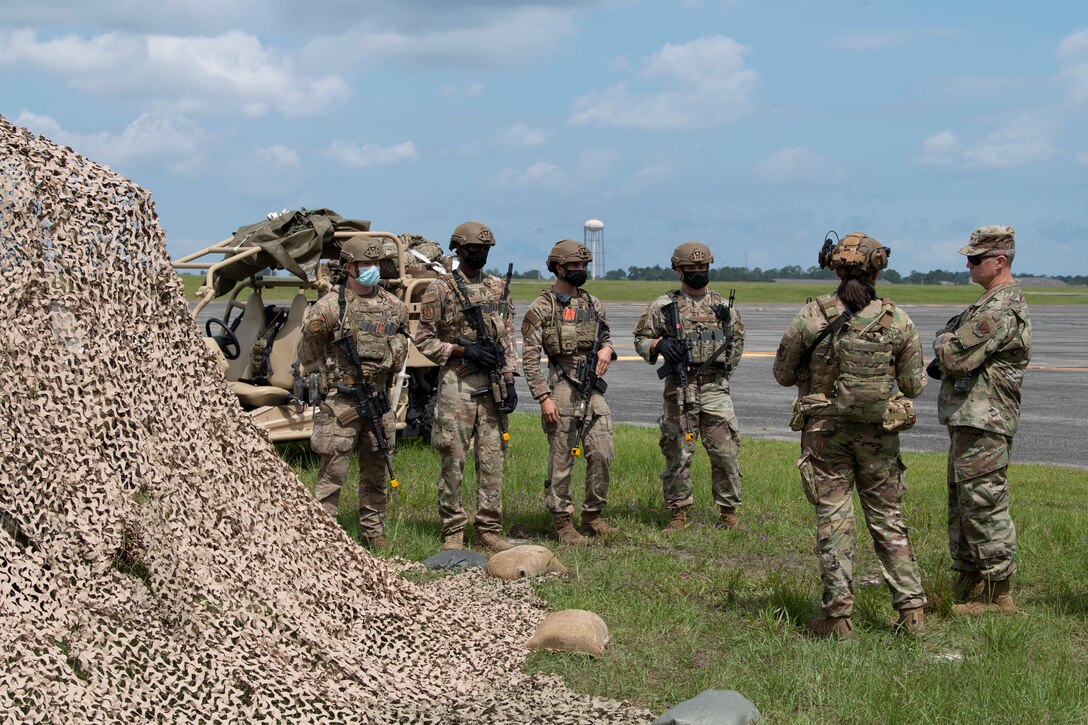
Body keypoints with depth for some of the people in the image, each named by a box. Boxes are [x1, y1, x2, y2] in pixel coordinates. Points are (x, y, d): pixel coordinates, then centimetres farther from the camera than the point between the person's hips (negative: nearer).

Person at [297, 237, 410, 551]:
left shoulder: (394, 306, 7)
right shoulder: (330, 306, -9)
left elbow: (402, 336, 26)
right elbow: (308, 353, 0)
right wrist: (326, 376, 2)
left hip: (378, 399, 5)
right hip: (340, 402, -5)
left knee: (376, 470, 13)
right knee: (334, 469, -5)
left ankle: (373, 531, 24)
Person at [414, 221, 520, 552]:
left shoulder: (499, 288, 13)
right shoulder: (440, 289, -2)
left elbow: (508, 339, 14)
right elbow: (424, 339, -2)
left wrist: (509, 380, 5)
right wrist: (463, 350, -14)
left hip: (493, 383, 4)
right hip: (456, 383, -4)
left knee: (493, 458, 5)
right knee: (453, 458, -2)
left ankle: (489, 528, 12)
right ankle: (453, 531, 6)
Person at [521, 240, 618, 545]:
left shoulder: (593, 304, 13)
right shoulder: (541, 308, -5)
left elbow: (605, 337, 25)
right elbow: (530, 358, -8)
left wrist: (606, 349, 0)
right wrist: (543, 397, -14)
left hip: (594, 390, 5)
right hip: (561, 390, -5)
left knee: (602, 454, 2)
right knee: (562, 460, 0)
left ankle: (592, 516, 17)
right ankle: (562, 522, 9)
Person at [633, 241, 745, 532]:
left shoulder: (723, 305, 12)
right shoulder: (664, 305, 4)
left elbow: (737, 337, 25)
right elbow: (640, 339, 7)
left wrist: (728, 367, 13)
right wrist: (659, 345, -14)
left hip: (715, 388, 2)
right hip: (680, 390, -2)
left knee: (726, 452, 0)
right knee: (678, 453, 1)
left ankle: (729, 511, 11)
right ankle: (678, 513, 12)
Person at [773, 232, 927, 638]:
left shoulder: (811, 317, -9)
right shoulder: (897, 320, -6)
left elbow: (783, 374, 1)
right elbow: (915, 386, 0)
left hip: (825, 430, -1)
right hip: (879, 433, 1)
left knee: (834, 520, 5)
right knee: (888, 520, 12)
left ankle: (838, 615, 4)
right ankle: (911, 610, 12)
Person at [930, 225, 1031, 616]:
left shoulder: (1001, 310, -18)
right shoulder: (994, 303, 17)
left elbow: (955, 356, -23)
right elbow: (959, 357, 22)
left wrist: (942, 344, -1)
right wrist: (946, 360, 0)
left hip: (983, 423, -11)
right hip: (969, 419, 11)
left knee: (984, 505, -7)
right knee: (963, 505, 16)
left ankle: (998, 596, -1)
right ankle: (966, 588, 24)